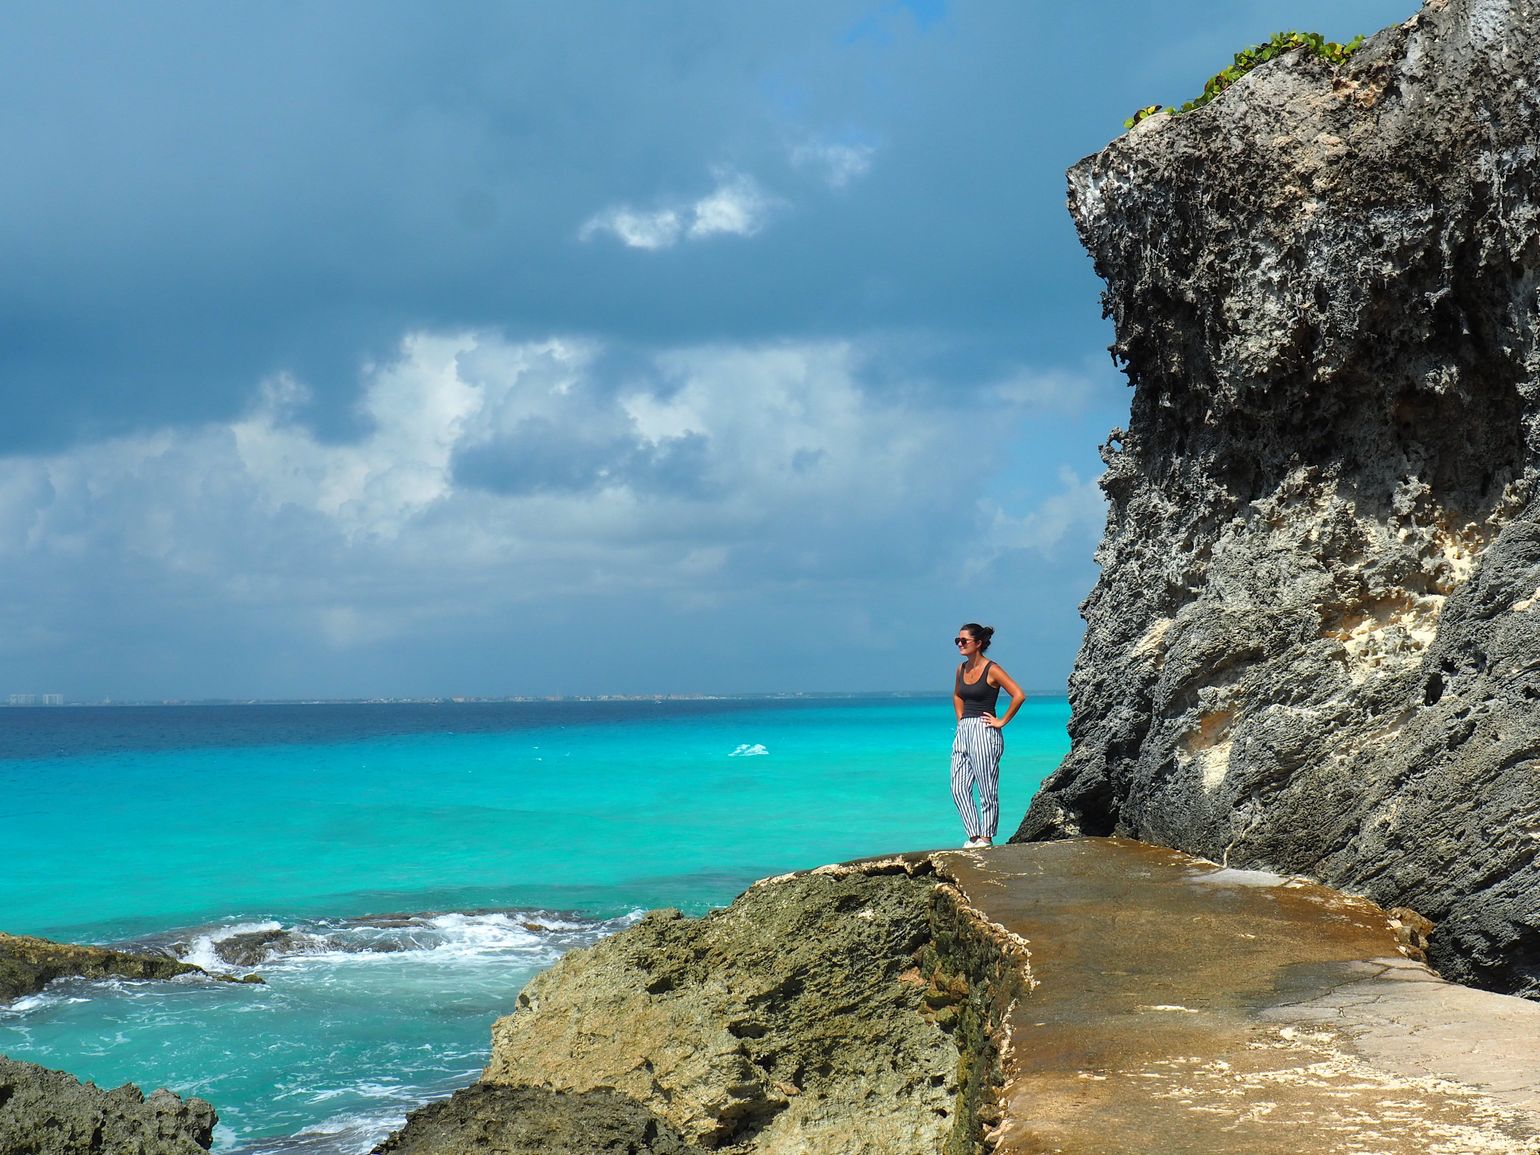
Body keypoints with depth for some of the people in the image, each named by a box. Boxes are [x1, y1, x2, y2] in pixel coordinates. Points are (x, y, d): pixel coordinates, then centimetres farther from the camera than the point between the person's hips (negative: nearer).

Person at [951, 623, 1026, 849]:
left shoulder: (991, 670, -9)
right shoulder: (961, 669, 12)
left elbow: (1019, 695, -14)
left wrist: (1002, 721, -10)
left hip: (984, 732, -8)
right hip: (963, 732, 8)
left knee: (987, 789, -2)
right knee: (959, 788, 2)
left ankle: (986, 837, 5)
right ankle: (974, 836, 6)